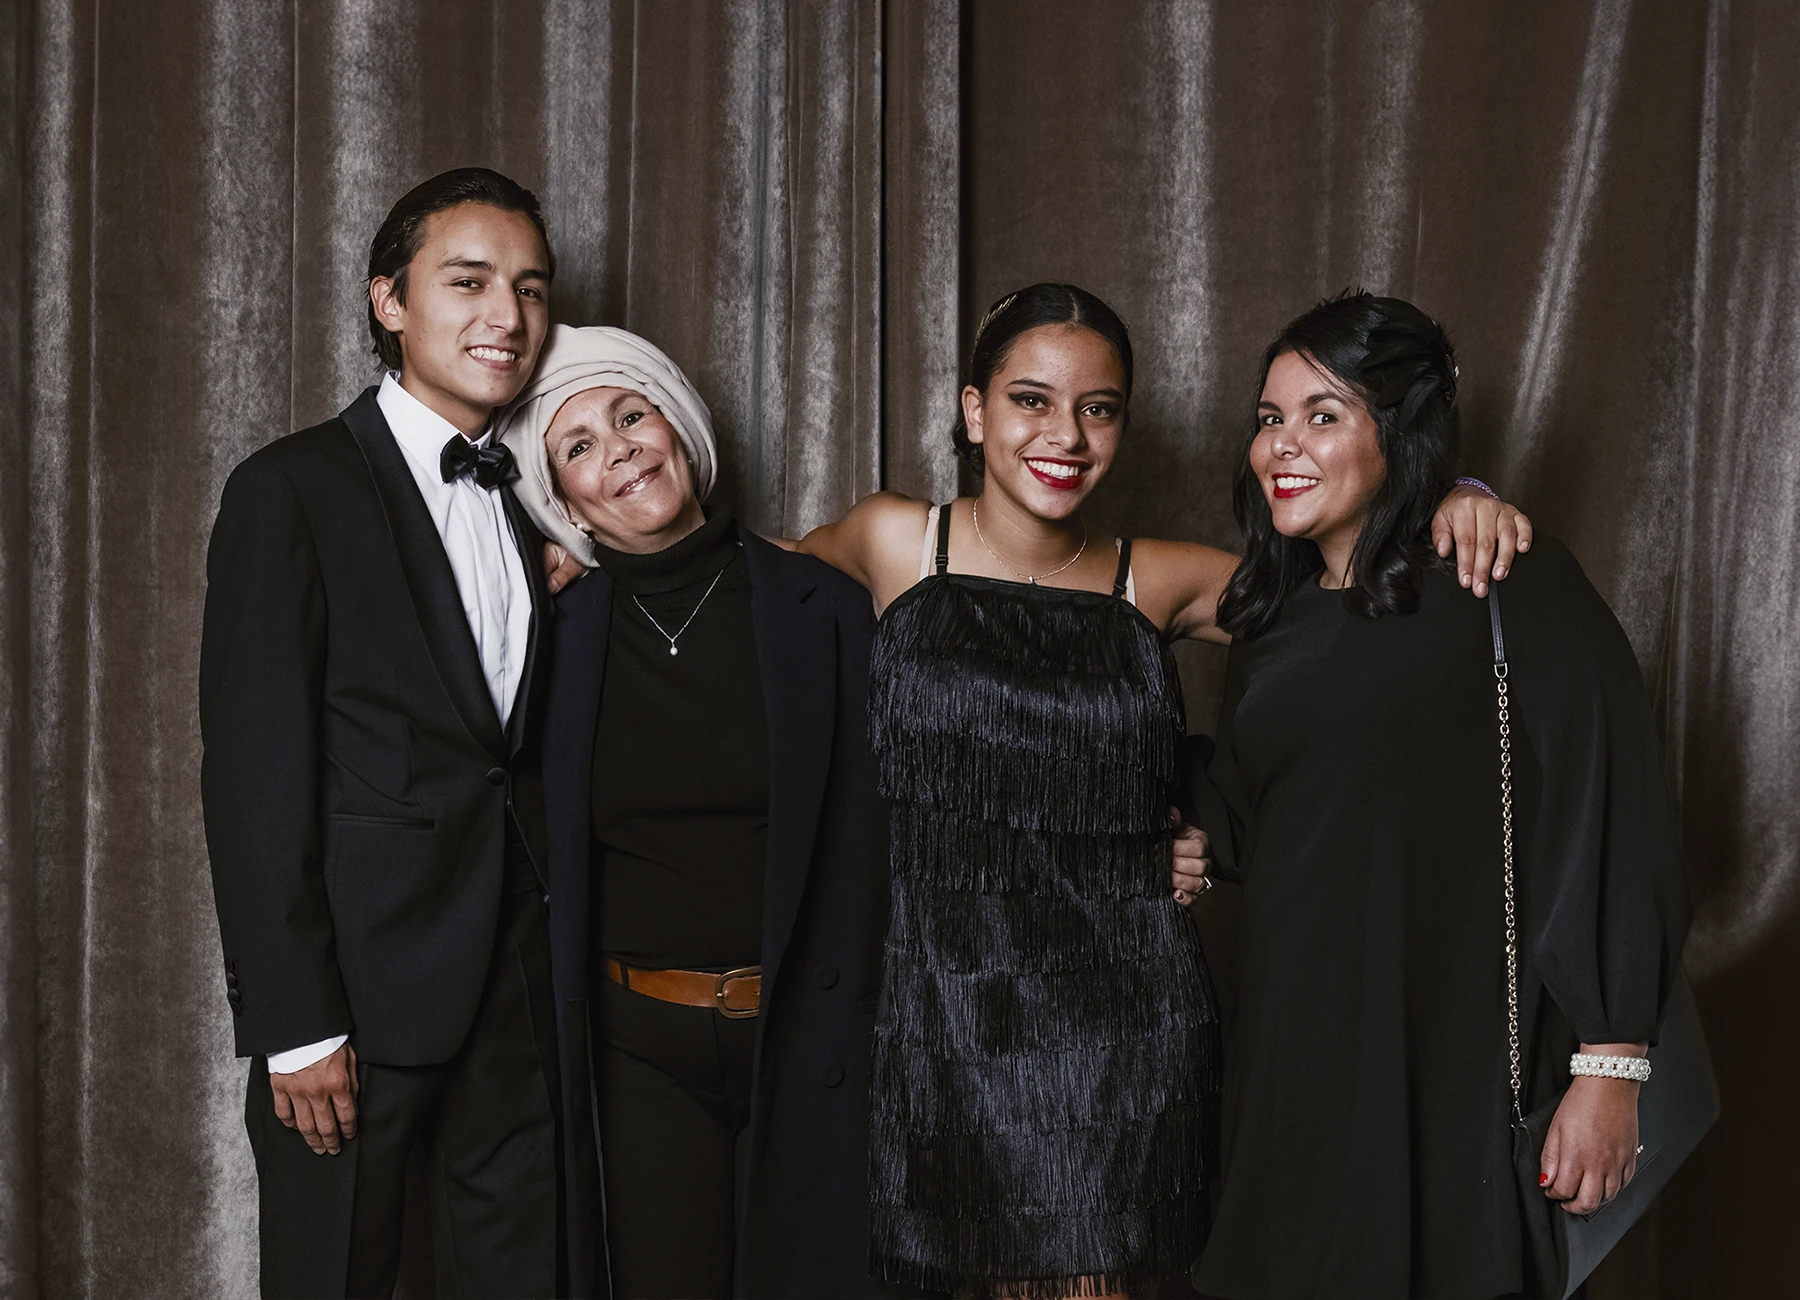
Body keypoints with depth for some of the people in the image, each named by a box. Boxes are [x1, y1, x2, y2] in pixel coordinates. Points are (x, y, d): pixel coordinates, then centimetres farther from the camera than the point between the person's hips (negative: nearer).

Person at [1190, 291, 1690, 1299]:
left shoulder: (1511, 589, -7)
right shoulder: (1272, 620, 14)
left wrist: (1613, 1069, -17)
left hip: (1455, 1065, -5)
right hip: (1294, 1057, 6)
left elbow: (1615, 824, -13)